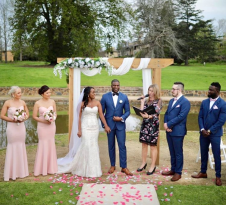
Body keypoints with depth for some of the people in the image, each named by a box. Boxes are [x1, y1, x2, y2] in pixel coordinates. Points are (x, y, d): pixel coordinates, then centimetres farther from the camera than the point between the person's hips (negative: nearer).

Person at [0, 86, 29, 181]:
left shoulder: (22, 102, 3)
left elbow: (27, 114, 12)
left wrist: (24, 119, -8)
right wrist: (12, 120, -15)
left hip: (21, 127, 4)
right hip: (12, 128, -4)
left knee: (21, 147, 10)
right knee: (12, 147, 2)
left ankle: (21, 171, 23)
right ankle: (12, 172, 12)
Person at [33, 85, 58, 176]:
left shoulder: (52, 101, 2)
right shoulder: (38, 103, -8)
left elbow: (55, 113, 9)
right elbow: (34, 116, -5)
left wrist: (52, 119, -12)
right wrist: (43, 121, -16)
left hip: (51, 126, 4)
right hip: (42, 126, -3)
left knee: (51, 145, 8)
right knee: (43, 145, 0)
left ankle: (50, 168, 20)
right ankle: (42, 169, 11)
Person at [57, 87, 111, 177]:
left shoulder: (97, 103, 2)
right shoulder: (83, 104, -4)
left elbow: (101, 115, -1)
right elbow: (80, 117, -2)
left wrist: (106, 126, -8)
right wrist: (79, 130, -6)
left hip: (95, 127, 3)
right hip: (85, 127, -3)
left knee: (94, 146, 8)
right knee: (86, 146, -5)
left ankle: (93, 169, 20)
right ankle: (87, 169, 9)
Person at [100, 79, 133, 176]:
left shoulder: (124, 97, 1)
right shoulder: (105, 96, -1)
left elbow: (127, 111, 4)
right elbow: (101, 112, 2)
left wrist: (121, 118, -14)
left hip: (120, 125, 0)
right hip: (109, 124, 0)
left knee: (122, 145, -2)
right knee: (111, 146, 9)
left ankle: (124, 167, 7)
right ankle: (112, 166, 21)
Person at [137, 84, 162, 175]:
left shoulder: (158, 101, -3)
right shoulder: (146, 101, 11)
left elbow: (156, 112, -14)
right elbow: (142, 112, 2)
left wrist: (148, 116, -31)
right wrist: (142, 102, 2)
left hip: (153, 125, -5)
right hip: (145, 124, 5)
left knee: (153, 146, 3)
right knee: (144, 144, 11)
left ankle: (153, 166, 11)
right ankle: (144, 163, 25)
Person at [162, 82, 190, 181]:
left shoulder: (185, 102, -12)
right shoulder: (171, 101, 14)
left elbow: (181, 116, -20)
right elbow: (166, 114, 12)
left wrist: (168, 124, -17)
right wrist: (165, 124, -6)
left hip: (178, 131, -7)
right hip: (169, 131, 8)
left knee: (178, 153, 3)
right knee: (172, 152, 16)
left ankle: (178, 172, 14)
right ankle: (173, 169, 28)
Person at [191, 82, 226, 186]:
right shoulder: (204, 102, 5)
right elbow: (200, 117, 4)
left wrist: (210, 131, -15)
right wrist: (202, 129, -10)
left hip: (215, 134, -5)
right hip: (203, 133, 5)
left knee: (216, 155, 4)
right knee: (203, 153, 14)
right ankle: (203, 172, 29)